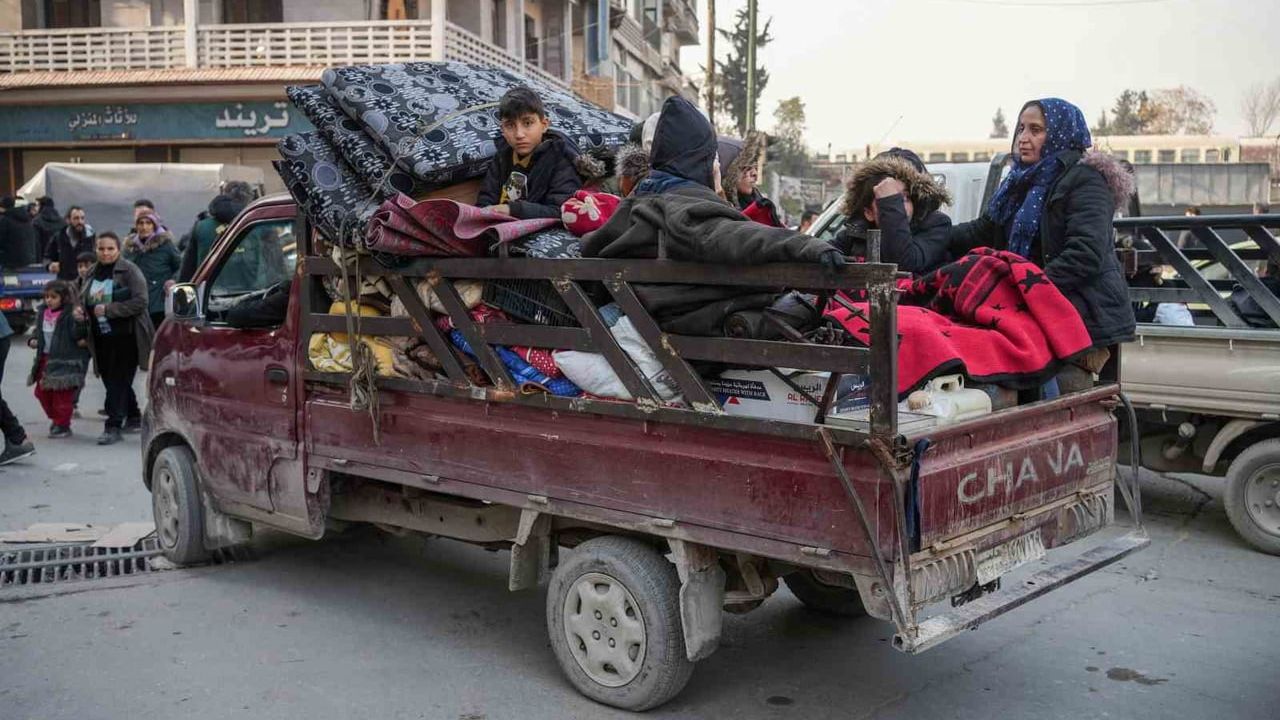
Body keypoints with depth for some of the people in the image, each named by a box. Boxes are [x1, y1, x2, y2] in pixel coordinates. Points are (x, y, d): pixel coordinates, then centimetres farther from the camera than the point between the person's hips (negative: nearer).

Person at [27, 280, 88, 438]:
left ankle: (62, 425, 12)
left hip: (64, 360, -8)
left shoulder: (70, 314, -14)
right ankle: (55, 418, 33)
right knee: (41, 392, 15)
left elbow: (77, 335, -20)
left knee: (62, 395, -1)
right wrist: (33, 340, 4)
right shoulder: (42, 312, 9)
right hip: (45, 358, 8)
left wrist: (79, 321, -36)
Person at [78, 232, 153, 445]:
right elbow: (83, 298, 25)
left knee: (119, 381, -8)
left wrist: (108, 309, -20)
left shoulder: (130, 271, -9)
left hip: (126, 337, -7)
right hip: (102, 338, 7)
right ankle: (133, 416, 32)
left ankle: (113, 427, -5)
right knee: (110, 379, 14)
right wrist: (80, 309, 2)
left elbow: (140, 302, -17)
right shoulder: (93, 273, 12)